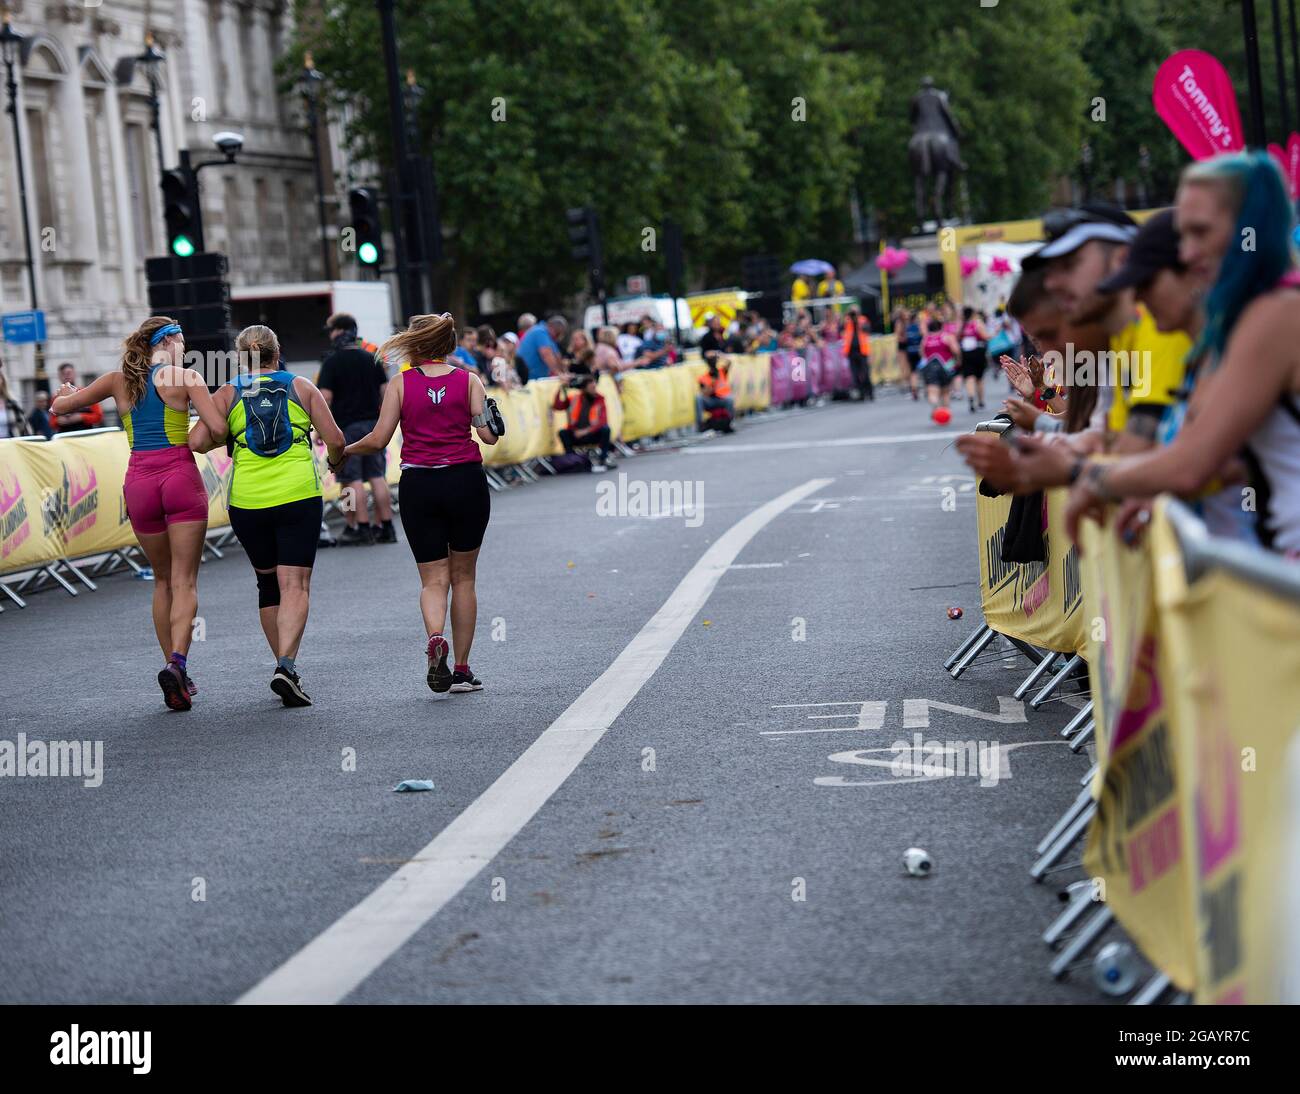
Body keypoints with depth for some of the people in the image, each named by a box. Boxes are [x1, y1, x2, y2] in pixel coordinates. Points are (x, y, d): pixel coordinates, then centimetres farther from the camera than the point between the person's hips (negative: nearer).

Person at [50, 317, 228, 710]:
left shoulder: (119, 381, 8)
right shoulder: (185, 377, -2)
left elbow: (59, 405, 14)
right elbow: (218, 428, -11)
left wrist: (67, 392, 36)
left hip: (139, 482, 3)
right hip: (181, 475, -3)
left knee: (163, 579, 17)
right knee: (184, 581, -1)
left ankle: (174, 667, 14)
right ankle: (178, 661, -21)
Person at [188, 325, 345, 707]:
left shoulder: (228, 394, 6)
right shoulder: (301, 387, 6)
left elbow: (198, 442, -4)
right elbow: (334, 439, 2)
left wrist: (223, 438, 17)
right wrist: (336, 462, 23)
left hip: (247, 501, 1)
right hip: (299, 496, -1)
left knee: (267, 583, 16)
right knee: (295, 584, -4)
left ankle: (284, 665, 20)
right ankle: (287, 665, -22)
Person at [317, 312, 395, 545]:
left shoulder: (332, 361, -8)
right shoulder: (372, 358, 9)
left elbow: (325, 397, -14)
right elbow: (385, 391, 10)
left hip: (346, 427, -5)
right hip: (373, 424, 6)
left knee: (353, 480, -1)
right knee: (377, 476, 7)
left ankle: (362, 527, -3)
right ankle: (386, 527, 7)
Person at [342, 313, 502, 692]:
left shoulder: (401, 384, 1)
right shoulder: (468, 380, 2)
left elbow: (377, 441, -1)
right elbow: (489, 435, -5)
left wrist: (344, 450, 17)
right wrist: (493, 421, 17)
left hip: (418, 485, 0)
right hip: (466, 481, 0)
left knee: (433, 578, 6)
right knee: (463, 577, 11)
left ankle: (435, 638, -25)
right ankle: (462, 670, 13)